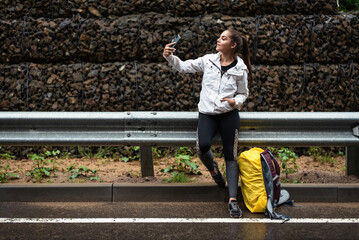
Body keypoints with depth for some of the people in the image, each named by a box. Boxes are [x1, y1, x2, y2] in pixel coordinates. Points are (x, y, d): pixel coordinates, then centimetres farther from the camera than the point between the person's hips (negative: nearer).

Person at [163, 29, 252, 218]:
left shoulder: (240, 68, 1)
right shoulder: (208, 60, 4)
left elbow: (243, 94, 10)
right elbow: (183, 67, 8)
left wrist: (235, 101, -12)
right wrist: (169, 56, -10)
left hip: (229, 114, -1)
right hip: (207, 113, 1)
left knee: (230, 155, -5)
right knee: (203, 146, -24)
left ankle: (233, 200, -2)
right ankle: (212, 167, 13)